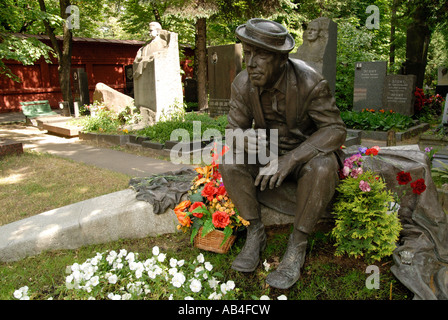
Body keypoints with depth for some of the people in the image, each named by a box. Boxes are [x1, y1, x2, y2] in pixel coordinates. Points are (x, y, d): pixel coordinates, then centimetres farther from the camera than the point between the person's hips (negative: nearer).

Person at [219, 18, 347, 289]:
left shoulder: (310, 82, -23)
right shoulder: (242, 84, -12)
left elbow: (335, 130, -22)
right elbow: (234, 129, -6)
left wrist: (289, 160, -36)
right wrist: (245, 139, -34)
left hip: (306, 152, -3)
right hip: (267, 153, 3)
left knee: (322, 168, -36)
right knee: (230, 161, -23)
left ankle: (297, 246, -18)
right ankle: (256, 232, -8)